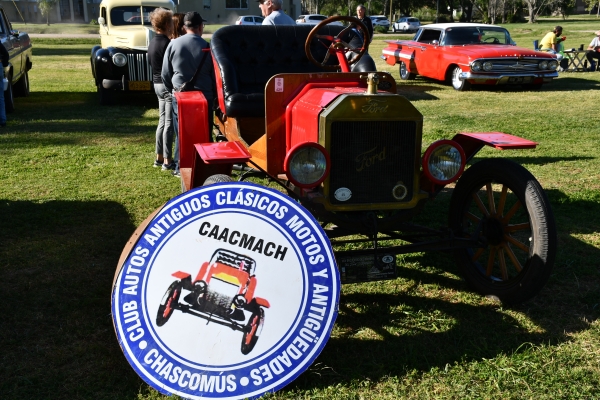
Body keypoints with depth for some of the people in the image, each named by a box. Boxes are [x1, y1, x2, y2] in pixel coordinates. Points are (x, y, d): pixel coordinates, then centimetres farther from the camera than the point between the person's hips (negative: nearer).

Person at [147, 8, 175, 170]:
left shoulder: (152, 43, 10)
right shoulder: (167, 43, -18)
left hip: (157, 84, 9)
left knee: (162, 122, 15)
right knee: (169, 123, -4)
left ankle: (159, 157, 20)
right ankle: (167, 161, 0)